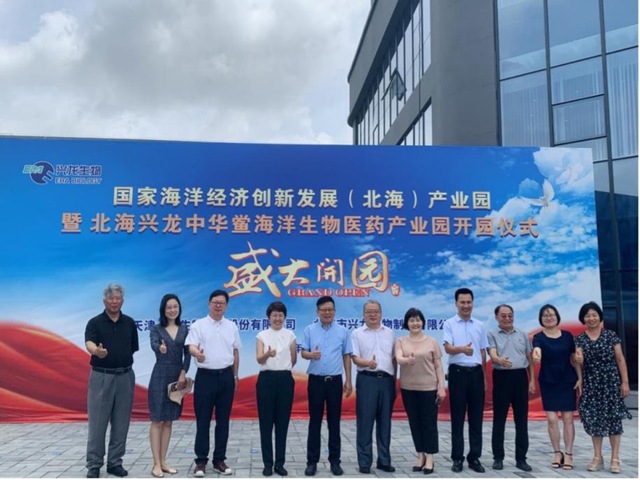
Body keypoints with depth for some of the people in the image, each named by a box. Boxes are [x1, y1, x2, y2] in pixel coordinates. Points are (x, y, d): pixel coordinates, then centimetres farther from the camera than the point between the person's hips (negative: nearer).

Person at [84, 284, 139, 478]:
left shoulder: (129, 322, 6)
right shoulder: (95, 322, -5)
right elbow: (89, 343, -24)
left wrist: (123, 362, 2)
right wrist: (96, 351, -46)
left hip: (125, 377, 3)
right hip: (101, 377, -3)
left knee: (121, 423, 8)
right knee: (97, 423, 2)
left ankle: (115, 462, 20)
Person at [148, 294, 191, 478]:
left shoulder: (184, 329, 6)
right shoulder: (156, 329, -2)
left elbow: (187, 353, 2)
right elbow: (154, 345, -23)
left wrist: (183, 373, -11)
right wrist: (161, 348, -46)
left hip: (178, 376, 3)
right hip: (160, 376, -3)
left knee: (168, 421, 10)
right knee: (157, 420, 0)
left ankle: (163, 461, 18)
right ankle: (156, 464, 6)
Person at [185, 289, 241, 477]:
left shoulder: (232, 327, 8)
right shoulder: (198, 325, -3)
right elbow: (191, 346, -16)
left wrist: (235, 376, 15)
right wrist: (197, 353, -40)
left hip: (226, 376, 3)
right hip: (205, 376, -3)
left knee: (223, 420, 8)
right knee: (203, 420, 1)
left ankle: (219, 459, 18)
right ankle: (201, 460, 11)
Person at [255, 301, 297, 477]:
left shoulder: (290, 335, 4)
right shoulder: (262, 335, 1)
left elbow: (293, 360, 11)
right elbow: (259, 359, -12)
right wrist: (268, 354, -31)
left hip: (285, 379, 1)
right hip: (266, 379, -1)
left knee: (283, 422, 5)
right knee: (266, 422, 2)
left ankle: (280, 463, 15)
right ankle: (268, 463, 13)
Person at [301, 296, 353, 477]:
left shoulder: (343, 331, 3)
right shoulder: (309, 330, 2)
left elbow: (347, 356, 6)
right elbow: (303, 352, 1)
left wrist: (348, 381, 3)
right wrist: (311, 354, -23)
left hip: (335, 381, 0)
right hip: (316, 380, 0)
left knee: (334, 422, 7)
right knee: (314, 422, 5)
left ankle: (335, 461, 17)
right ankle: (312, 461, 13)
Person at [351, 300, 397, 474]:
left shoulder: (390, 333, 12)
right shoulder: (357, 334, 2)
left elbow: (394, 358, 14)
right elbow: (355, 358, -5)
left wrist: (394, 381, 9)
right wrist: (368, 363, -26)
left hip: (386, 380, 3)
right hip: (367, 379, -3)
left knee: (385, 422, 9)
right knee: (365, 422, -1)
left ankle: (384, 460, 18)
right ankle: (364, 461, 8)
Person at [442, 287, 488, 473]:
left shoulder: (479, 325, 10)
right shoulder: (449, 324, -2)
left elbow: (483, 352, 14)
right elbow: (448, 348, -15)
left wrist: (484, 377, 12)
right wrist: (462, 349, -36)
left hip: (476, 373, 3)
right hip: (458, 372, -3)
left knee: (476, 417, 6)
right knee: (457, 417, 2)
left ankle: (474, 457, 16)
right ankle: (457, 458, 10)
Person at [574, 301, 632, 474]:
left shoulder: (611, 335, -1)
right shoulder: (579, 339, 3)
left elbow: (620, 359, -1)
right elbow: (580, 363, -4)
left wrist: (625, 382, -5)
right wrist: (578, 359, -28)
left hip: (611, 383, -2)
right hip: (591, 384, 2)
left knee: (613, 418, 1)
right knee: (594, 418, 5)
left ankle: (615, 458, 10)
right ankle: (597, 457, 16)